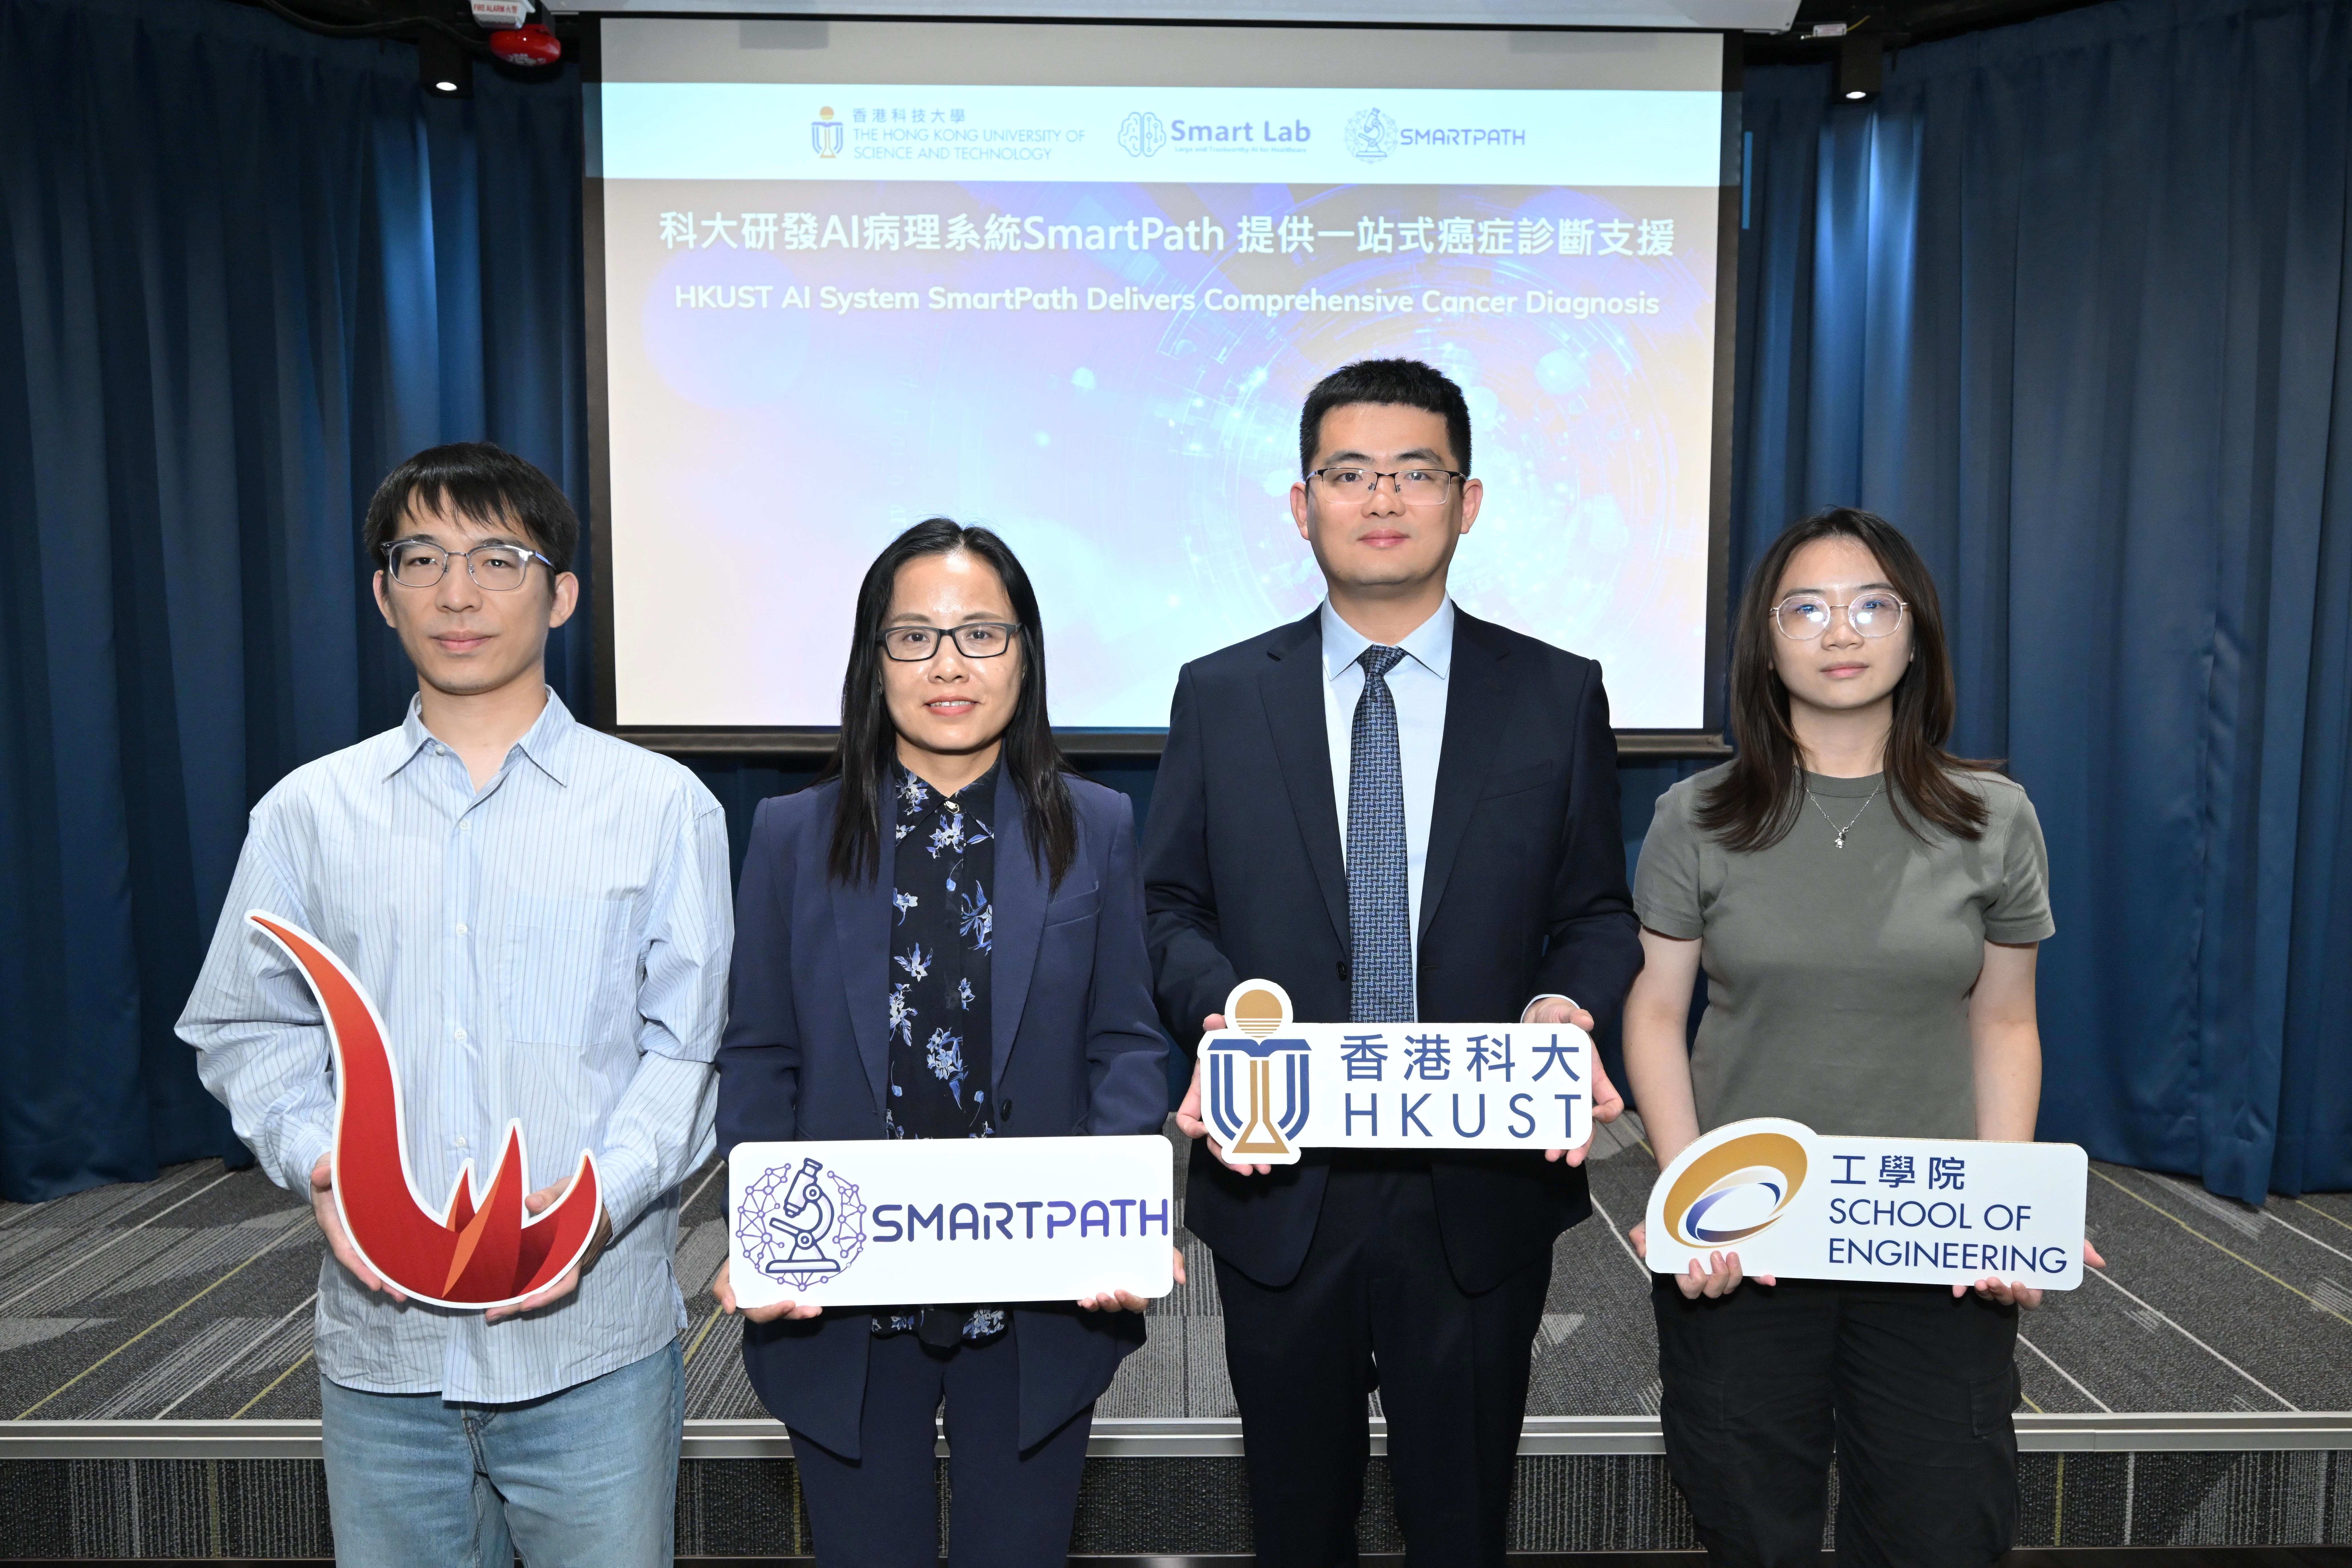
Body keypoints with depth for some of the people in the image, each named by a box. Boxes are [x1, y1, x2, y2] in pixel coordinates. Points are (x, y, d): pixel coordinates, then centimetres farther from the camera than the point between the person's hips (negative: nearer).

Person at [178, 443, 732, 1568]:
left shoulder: (662, 807, 0)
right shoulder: (309, 812, 7)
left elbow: (687, 1047, -2)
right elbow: (248, 1031, 10)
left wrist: (600, 1199, -17)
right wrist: (321, 1170, -8)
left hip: (591, 1334, -2)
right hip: (380, 1338, 2)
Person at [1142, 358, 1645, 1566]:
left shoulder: (1557, 696, 1)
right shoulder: (1220, 696, 1)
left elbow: (1597, 913, 4)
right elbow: (1170, 908, 3)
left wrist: (1564, 1004, -16)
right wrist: (1222, 1006, -16)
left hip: (1484, 1185, 0)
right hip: (1278, 1183, 1)